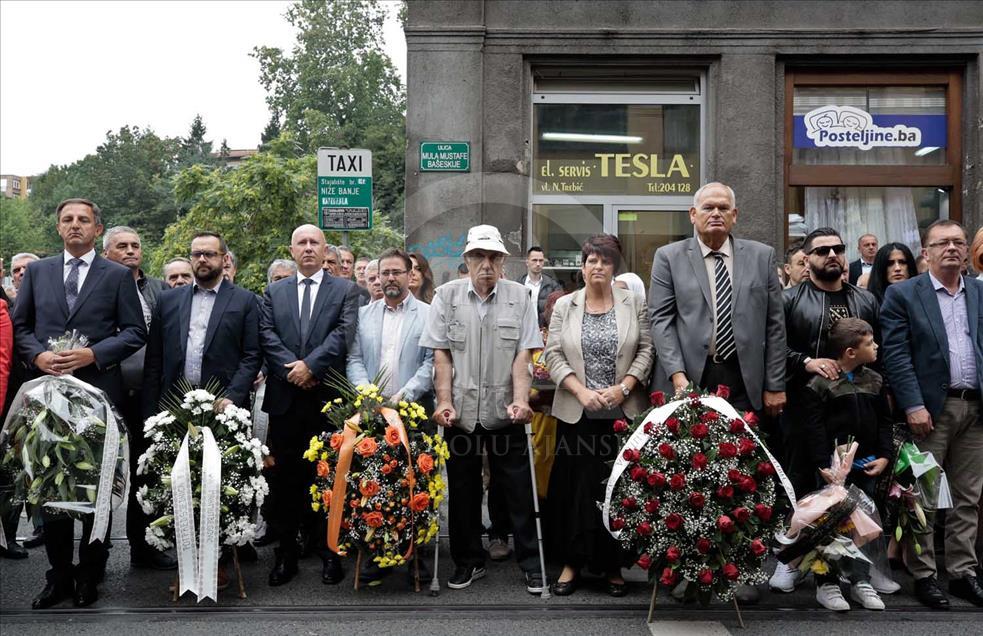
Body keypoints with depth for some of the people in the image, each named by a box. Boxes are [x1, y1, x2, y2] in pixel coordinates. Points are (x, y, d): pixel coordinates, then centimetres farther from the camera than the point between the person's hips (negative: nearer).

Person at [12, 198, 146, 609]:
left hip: (99, 390, -2)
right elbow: (19, 326, 10)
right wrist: (37, 355, -9)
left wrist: (94, 354, -15)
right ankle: (59, 574, 19)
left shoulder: (118, 276, 2)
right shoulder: (37, 272, 11)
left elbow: (135, 332, -2)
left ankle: (90, 574, 19)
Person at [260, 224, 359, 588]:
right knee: (284, 477, 6)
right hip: (285, 398, 2)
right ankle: (286, 552, 16)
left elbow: (343, 334, -6)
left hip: (329, 398, -2)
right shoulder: (274, 292, 14)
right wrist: (292, 370, -11)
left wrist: (310, 364, -14)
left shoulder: (345, 290, 7)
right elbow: (266, 336, 2)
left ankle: (330, 553, 13)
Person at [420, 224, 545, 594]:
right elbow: (441, 355, 2)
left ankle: (531, 563, 16)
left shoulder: (519, 296, 2)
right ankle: (468, 561, 25)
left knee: (519, 489, 4)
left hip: (505, 411, -1)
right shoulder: (447, 296, 3)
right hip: (461, 411, 1)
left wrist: (520, 399, -14)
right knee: (463, 490, 11)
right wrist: (444, 401, -7)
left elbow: (523, 355, -2)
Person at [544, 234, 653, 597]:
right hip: (576, 413, 1)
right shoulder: (565, 306, 6)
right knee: (574, 487, 3)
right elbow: (554, 355, 2)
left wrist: (622, 388, -11)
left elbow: (646, 350, 1)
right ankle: (571, 563, 15)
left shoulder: (634, 303, 5)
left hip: (623, 412, 0)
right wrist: (581, 392, -11)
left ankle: (613, 566, 15)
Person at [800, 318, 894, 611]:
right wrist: (823, 465, -17)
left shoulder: (874, 381, 7)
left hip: (866, 466, 6)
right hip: (833, 468, -6)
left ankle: (861, 581, 25)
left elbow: (884, 421, 11)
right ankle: (827, 584, 11)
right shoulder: (819, 384, -11)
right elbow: (813, 428, -13)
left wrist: (884, 455, 1)